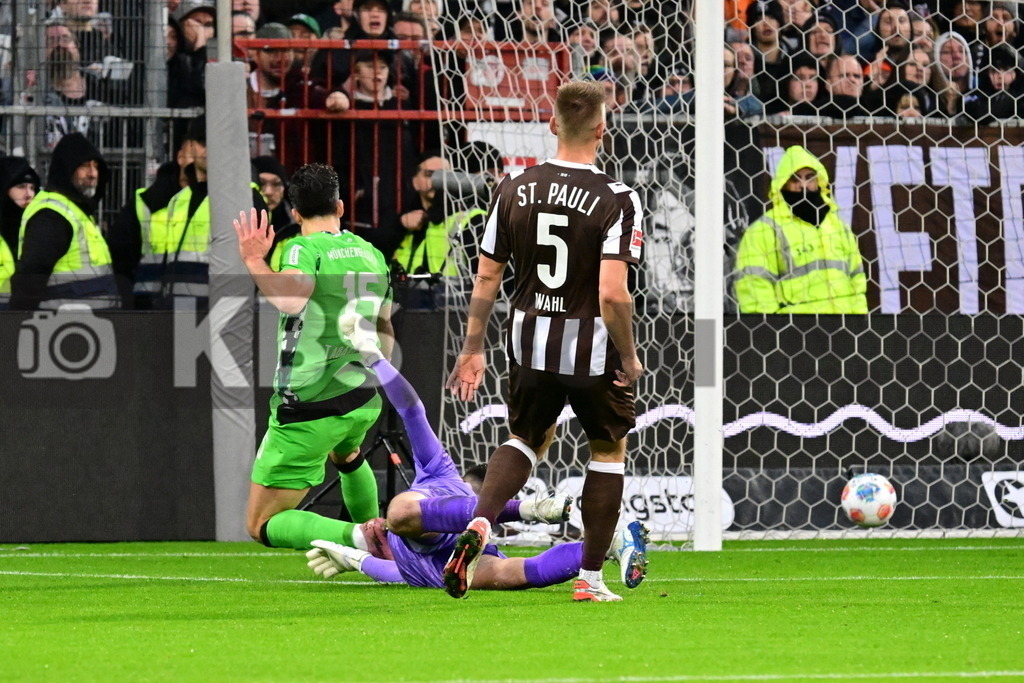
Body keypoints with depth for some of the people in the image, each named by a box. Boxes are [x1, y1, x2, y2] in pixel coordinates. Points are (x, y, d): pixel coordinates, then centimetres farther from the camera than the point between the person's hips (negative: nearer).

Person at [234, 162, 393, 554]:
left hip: (310, 406, -7)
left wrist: (253, 260, -24)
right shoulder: (372, 254, 10)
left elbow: (291, 300, -35)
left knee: (261, 526, -3)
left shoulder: (305, 249, -12)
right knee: (347, 455, 44)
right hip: (365, 400, 7)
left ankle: (355, 536, -24)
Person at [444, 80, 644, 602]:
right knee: (609, 449, 19)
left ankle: (479, 524, -1)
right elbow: (613, 293, -23)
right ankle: (590, 578, 20)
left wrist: (472, 349, 12)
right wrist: (630, 358, -9)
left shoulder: (514, 189, -3)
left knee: (527, 438, 26)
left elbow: (486, 276, 2)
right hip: (593, 351, -3)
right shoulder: (617, 200, -17)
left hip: (531, 344, 3)